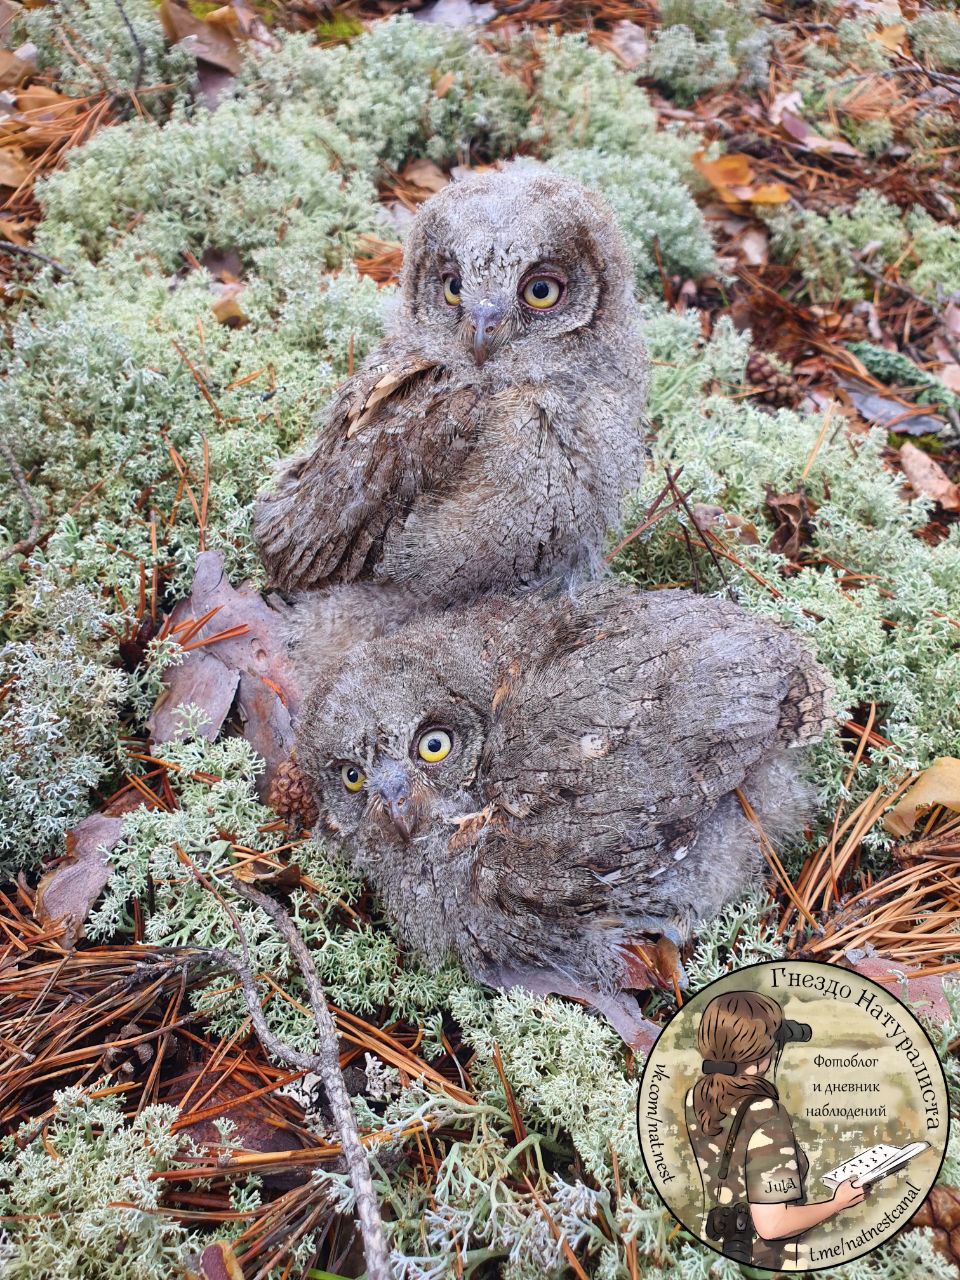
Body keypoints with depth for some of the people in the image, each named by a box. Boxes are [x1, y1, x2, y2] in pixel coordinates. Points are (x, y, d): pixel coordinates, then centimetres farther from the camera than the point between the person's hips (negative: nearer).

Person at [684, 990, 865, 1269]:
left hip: (713, 1248, 6)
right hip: (763, 1262, -6)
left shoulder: (696, 1098, -8)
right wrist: (838, 1204, -13)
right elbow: (771, 1225, -29)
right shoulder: (767, 1118, -30)